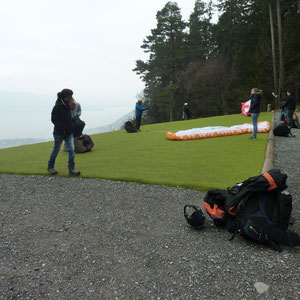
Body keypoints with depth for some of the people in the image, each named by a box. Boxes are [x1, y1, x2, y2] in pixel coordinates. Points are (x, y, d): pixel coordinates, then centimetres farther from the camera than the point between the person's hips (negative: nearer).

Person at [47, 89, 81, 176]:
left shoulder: (68, 105, 7)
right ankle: (50, 167, 29)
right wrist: (63, 127, -20)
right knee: (56, 150, 8)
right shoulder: (57, 106, -14)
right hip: (59, 133, -6)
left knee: (72, 150, -3)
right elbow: (54, 120, -13)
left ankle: (71, 169, 2)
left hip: (69, 132, 6)